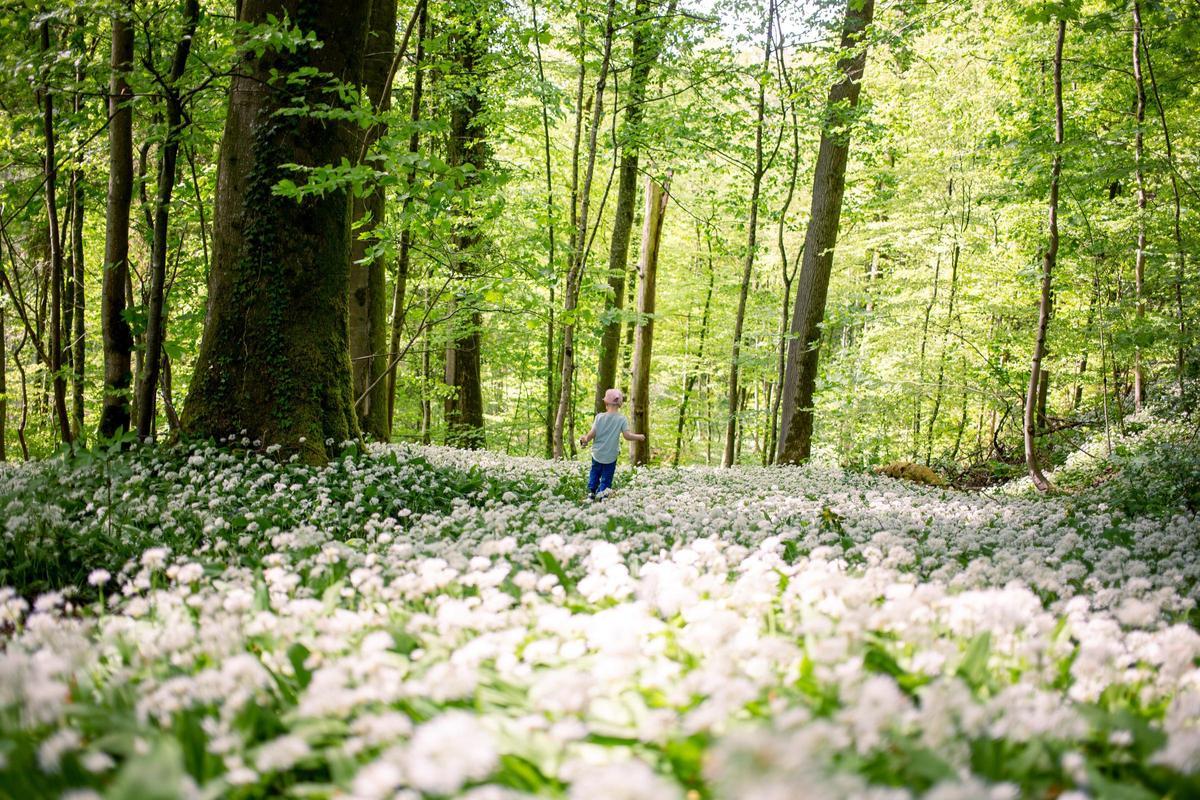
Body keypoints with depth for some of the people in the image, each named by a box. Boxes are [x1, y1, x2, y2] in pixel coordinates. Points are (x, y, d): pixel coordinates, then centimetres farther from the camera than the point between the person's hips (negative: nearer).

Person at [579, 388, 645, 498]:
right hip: (611, 456, -1)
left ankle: (591, 491, 18)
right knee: (606, 479, 7)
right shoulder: (622, 419, -11)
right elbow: (627, 436, -16)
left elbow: (592, 434, -10)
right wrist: (639, 437, 1)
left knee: (595, 474, 22)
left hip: (597, 454, 1)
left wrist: (585, 439, 10)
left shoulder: (599, 417, -8)